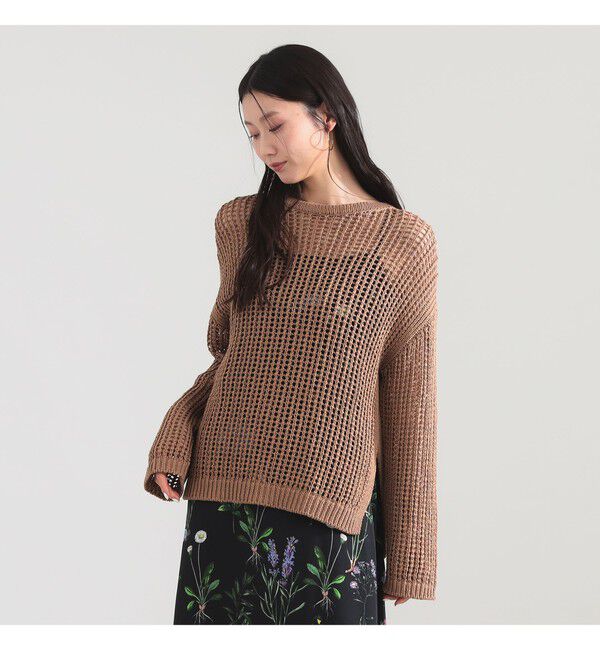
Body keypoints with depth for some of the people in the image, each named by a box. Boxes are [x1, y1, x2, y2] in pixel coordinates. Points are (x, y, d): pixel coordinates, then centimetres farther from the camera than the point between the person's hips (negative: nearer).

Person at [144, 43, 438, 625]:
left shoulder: (403, 242, -2)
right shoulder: (241, 223, 9)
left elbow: (409, 405, 0)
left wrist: (409, 559, 2)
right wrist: (176, 433, -1)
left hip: (329, 505, -3)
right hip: (221, 495, 3)